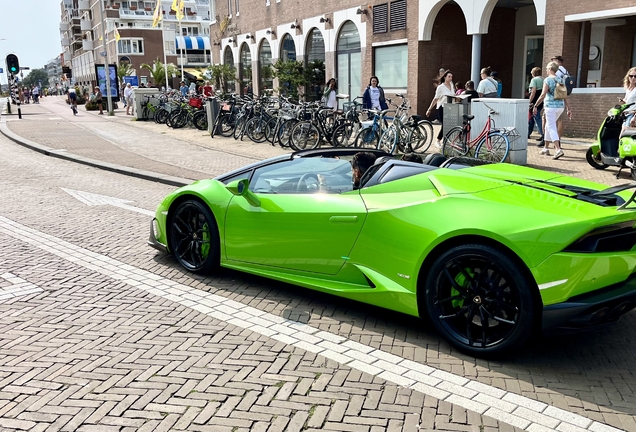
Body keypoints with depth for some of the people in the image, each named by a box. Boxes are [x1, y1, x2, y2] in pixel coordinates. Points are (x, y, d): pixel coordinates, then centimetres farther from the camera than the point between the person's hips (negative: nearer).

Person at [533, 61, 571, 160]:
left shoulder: (547, 80, -8)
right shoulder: (561, 80, 12)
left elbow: (543, 95, -15)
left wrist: (535, 106, -10)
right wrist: (568, 108, 14)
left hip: (551, 106, -7)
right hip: (560, 106, 7)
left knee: (552, 128, -7)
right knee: (548, 126, 20)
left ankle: (558, 149, -20)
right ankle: (546, 148, 25)